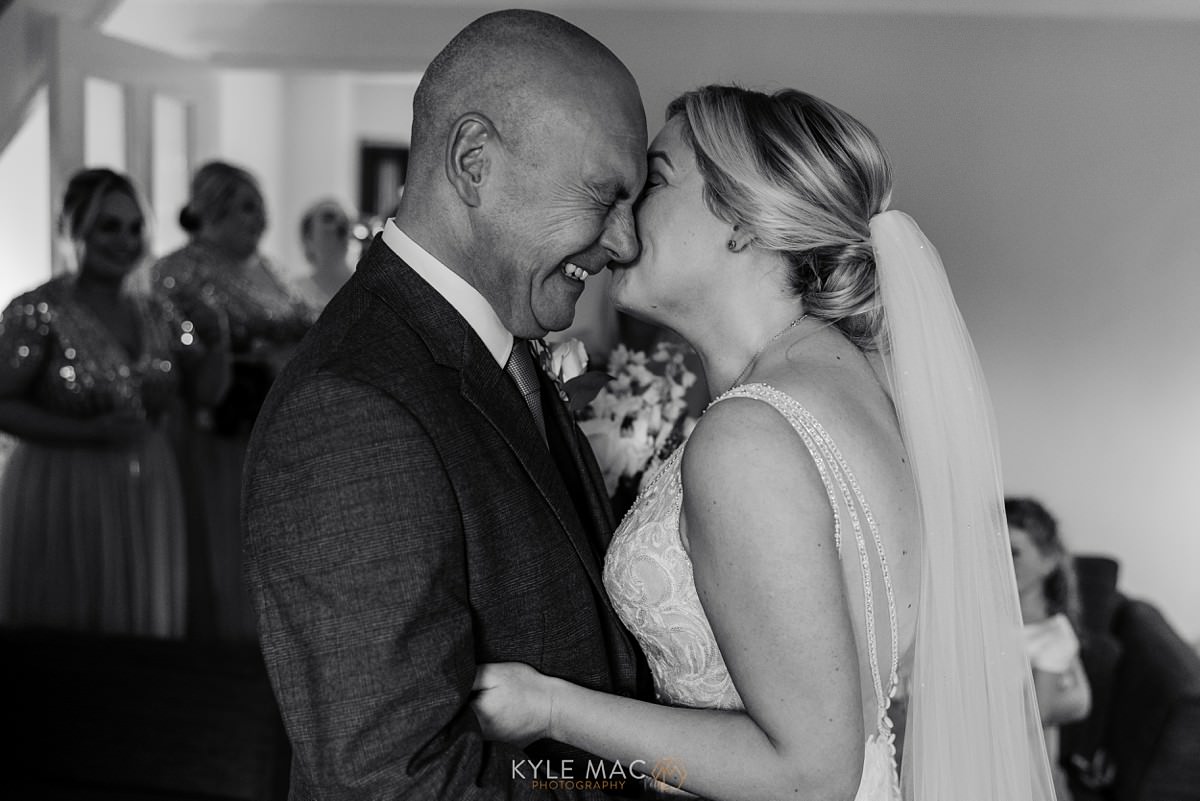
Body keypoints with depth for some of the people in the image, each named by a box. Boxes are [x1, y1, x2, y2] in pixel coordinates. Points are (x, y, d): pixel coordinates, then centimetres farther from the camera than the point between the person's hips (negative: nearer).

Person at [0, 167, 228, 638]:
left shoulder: (156, 314, 7)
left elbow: (208, 389, 7)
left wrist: (214, 343, -12)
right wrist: (90, 433, -18)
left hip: (148, 507, 5)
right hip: (63, 505, -5)